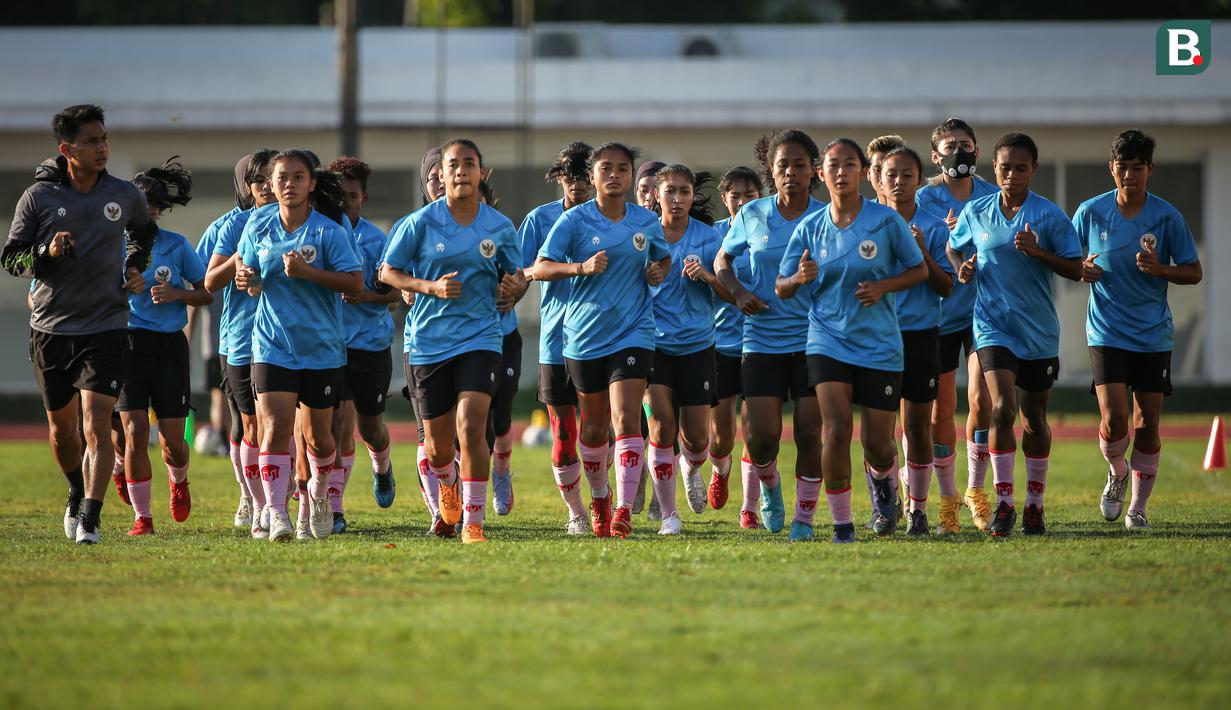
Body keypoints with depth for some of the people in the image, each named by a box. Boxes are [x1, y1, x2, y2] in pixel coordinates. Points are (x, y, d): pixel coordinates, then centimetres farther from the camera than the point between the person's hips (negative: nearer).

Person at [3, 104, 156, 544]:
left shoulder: (125, 196, 1)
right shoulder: (38, 197, -4)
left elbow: (144, 231, 24)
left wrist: (135, 268, 7)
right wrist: (47, 253, -20)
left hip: (106, 329, -1)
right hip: (51, 328, 1)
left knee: (96, 425, -15)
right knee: (61, 427, 14)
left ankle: (89, 520, -18)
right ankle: (78, 495, 41)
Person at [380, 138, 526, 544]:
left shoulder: (499, 227, 1)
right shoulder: (421, 223, -5)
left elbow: (515, 277, 14)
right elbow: (388, 273, 0)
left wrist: (515, 288, -11)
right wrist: (431, 287, -16)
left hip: (479, 339, 0)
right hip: (428, 341, 0)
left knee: (471, 427, -19)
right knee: (438, 444, 8)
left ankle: (473, 522, -11)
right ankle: (448, 484, 44)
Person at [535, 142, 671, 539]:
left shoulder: (647, 222, 5)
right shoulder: (575, 220, -4)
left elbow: (664, 257, 24)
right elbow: (540, 268, -11)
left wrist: (660, 272, 1)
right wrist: (581, 267, -26)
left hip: (633, 333, 0)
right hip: (585, 336, 0)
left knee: (627, 418, -17)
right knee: (595, 427, 11)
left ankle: (624, 509, -20)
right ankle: (599, 499, 35)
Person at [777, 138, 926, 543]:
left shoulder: (886, 222, -4)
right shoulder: (810, 229, 1)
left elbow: (919, 270, 5)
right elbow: (782, 288, 7)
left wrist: (883, 286, -13)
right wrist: (799, 278, -16)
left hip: (880, 344, 0)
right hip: (828, 339, 0)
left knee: (876, 440, 2)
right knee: (836, 427, -18)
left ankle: (883, 482, 39)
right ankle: (841, 522, -6)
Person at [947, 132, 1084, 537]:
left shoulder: (1050, 216, -4)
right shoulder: (975, 213, 2)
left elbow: (1075, 269, -4)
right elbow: (953, 247, 19)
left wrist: (1039, 253, -19)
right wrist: (961, 269, -2)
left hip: (1040, 332, 0)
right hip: (993, 325, 0)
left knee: (1034, 419, 11)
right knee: (1002, 409, -18)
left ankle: (1034, 504, 26)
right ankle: (1003, 503, -12)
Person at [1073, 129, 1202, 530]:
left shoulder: (1166, 217, -5)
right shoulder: (1091, 212, -3)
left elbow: (1193, 272, 1)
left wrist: (1160, 269, -18)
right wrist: (1081, 270, -12)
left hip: (1154, 337, 1)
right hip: (1106, 332, 0)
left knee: (1147, 424, 2)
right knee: (1113, 419, -13)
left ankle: (1138, 508, 18)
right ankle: (1117, 471, 20)